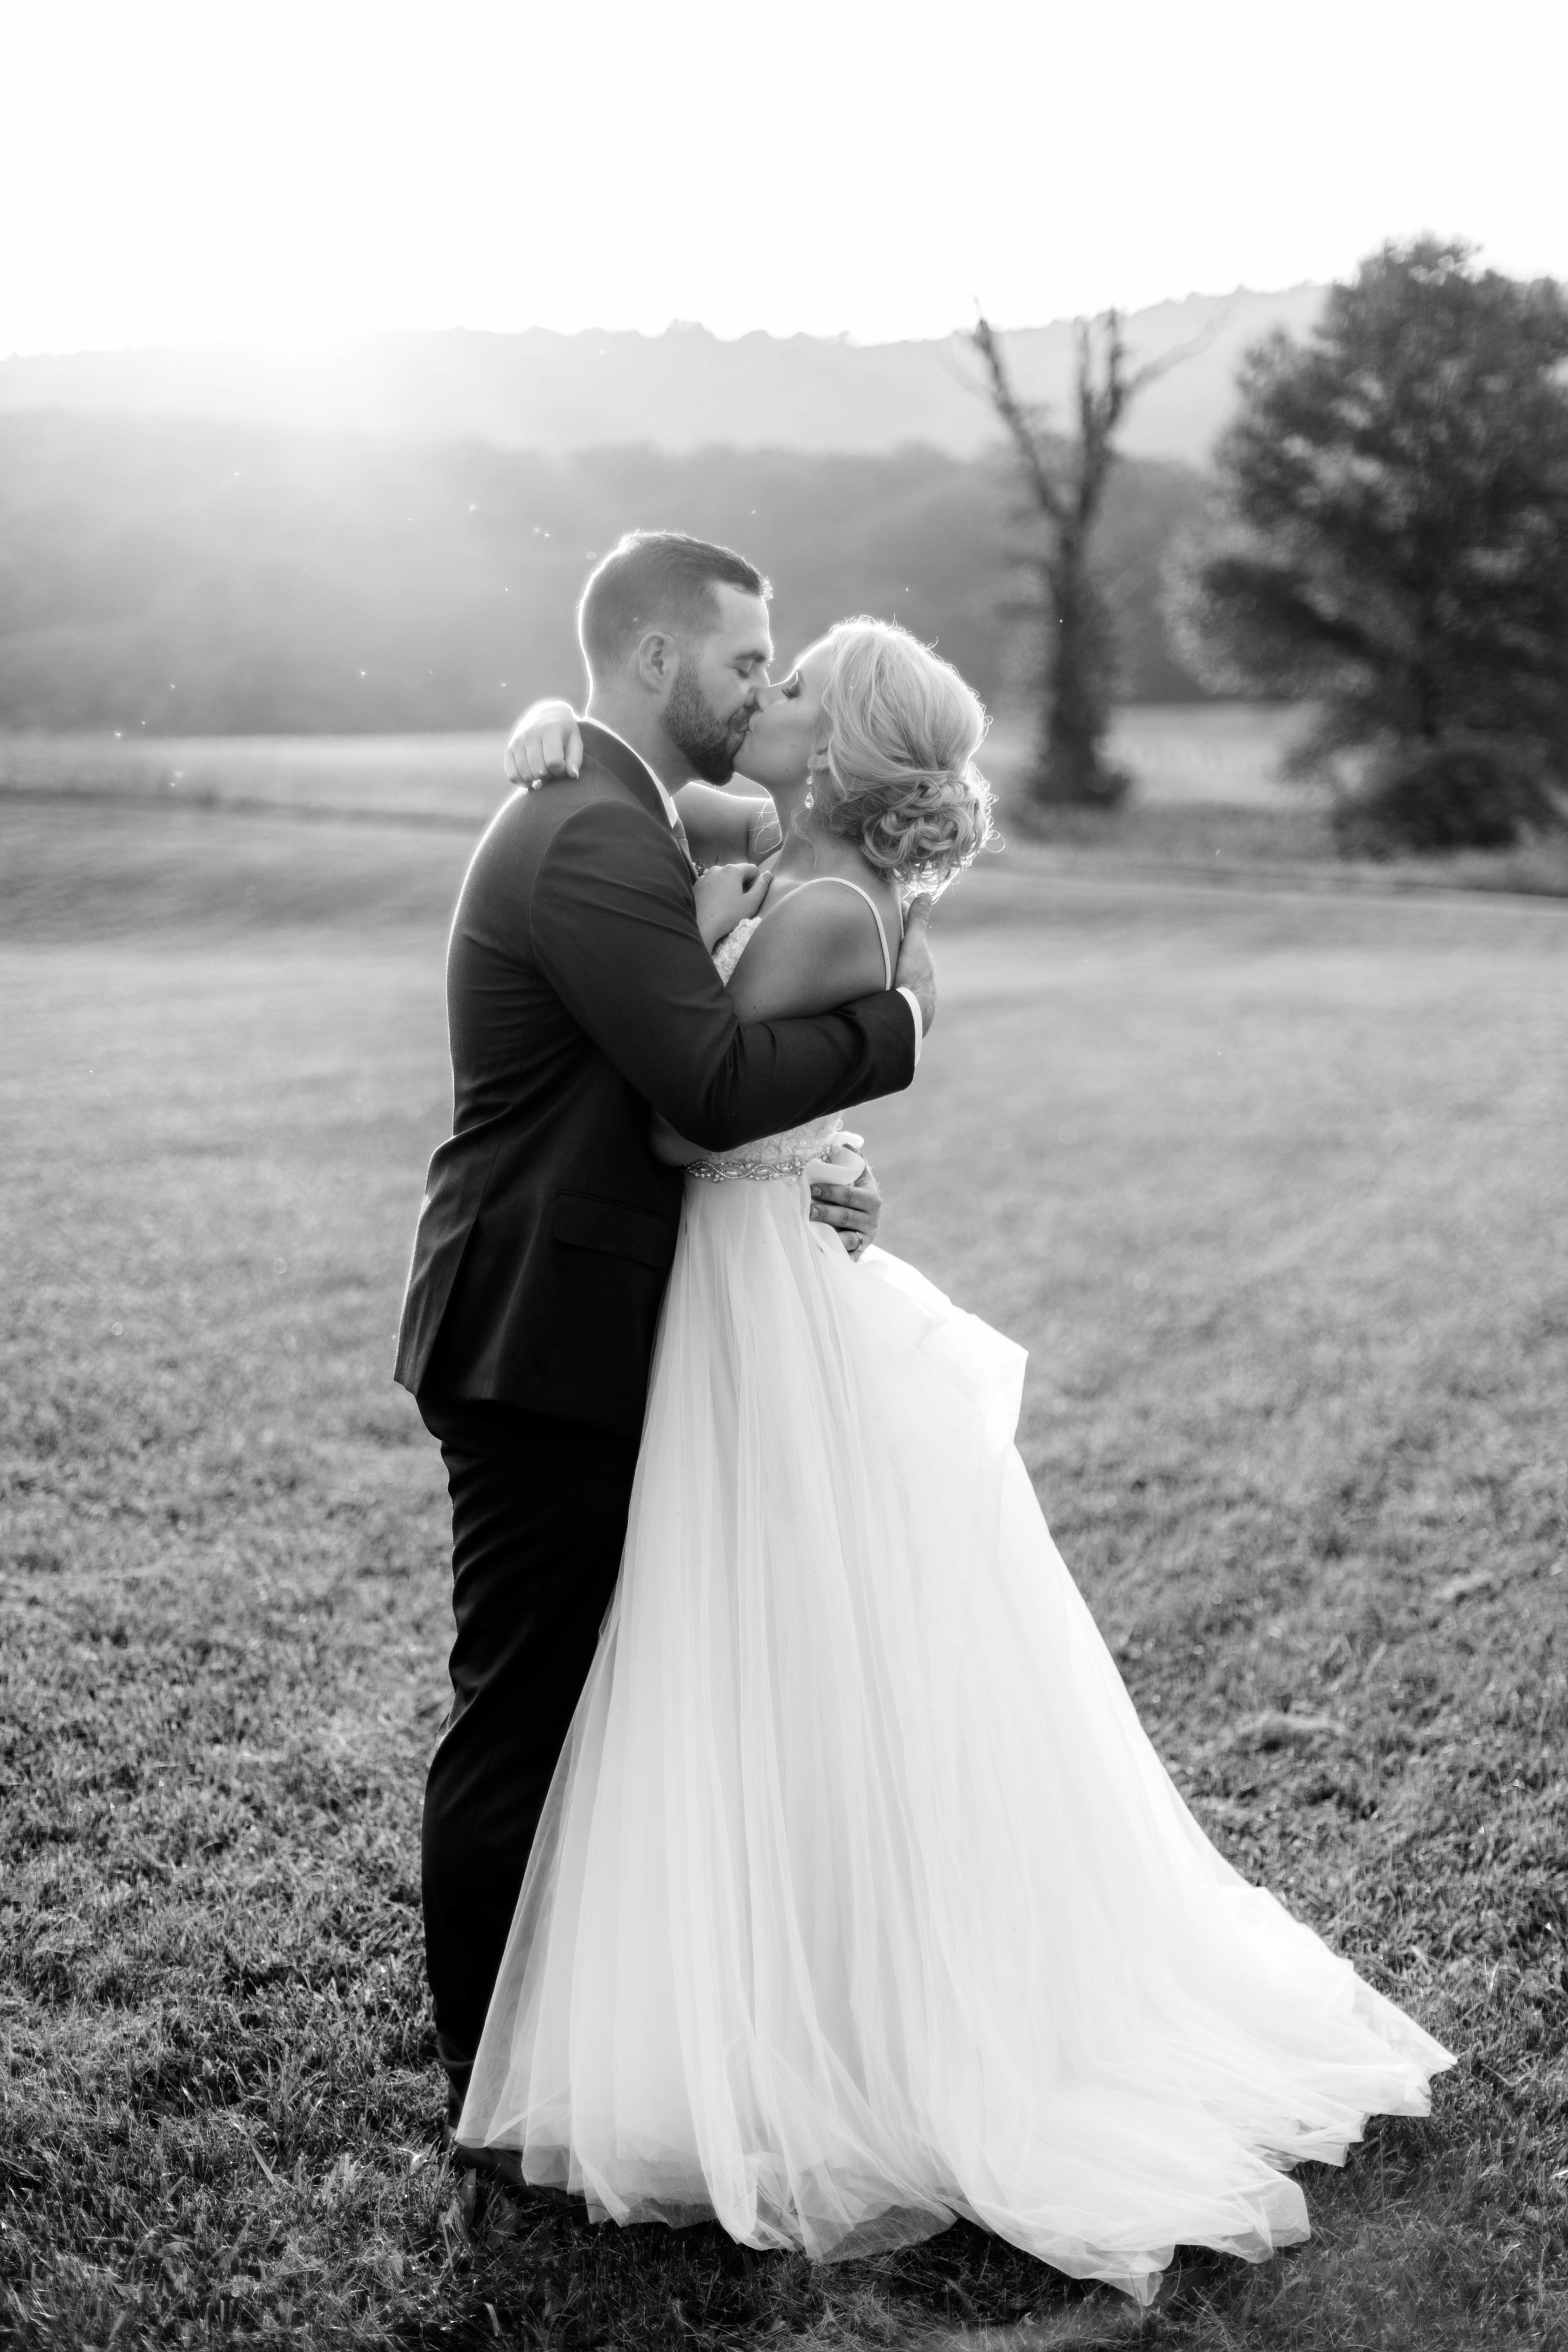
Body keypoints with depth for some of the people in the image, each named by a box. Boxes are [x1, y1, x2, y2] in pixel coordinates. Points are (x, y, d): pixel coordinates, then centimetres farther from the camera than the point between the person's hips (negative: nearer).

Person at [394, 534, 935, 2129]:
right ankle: (494, 2080, 15)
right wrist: (899, 1008, -13)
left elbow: (663, 1104, 15)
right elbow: (717, 1082, -27)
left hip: (555, 1338, 11)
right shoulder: (599, 846, -18)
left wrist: (786, 1187, -1)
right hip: (543, 1351, -11)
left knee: (572, 1707, 19)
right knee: (519, 1717, 1)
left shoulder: (596, 821, 16)